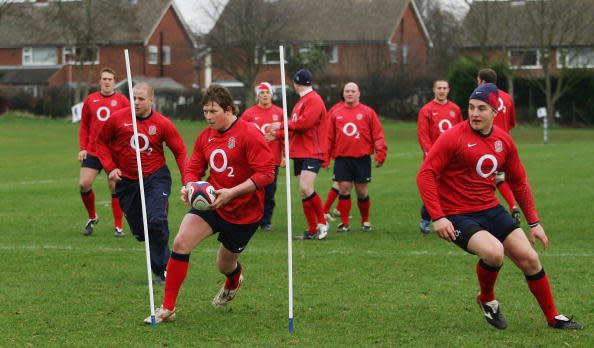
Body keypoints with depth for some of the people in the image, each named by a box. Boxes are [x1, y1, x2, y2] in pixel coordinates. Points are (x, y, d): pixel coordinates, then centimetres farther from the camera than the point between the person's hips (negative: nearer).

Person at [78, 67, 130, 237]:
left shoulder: (122, 101, 2)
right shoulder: (90, 100, 8)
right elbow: (84, 126, 13)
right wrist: (82, 148, 4)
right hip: (92, 151, 2)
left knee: (115, 187, -3)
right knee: (84, 183, -8)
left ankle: (118, 226, 6)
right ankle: (92, 217, 16)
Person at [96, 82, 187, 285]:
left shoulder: (162, 124, -6)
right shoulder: (118, 119, -4)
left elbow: (180, 151, 1)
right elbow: (101, 142, 10)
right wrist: (110, 167, -3)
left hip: (156, 177, -2)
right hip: (127, 181, 2)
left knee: (156, 220, -20)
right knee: (138, 231, 3)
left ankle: (162, 270, -6)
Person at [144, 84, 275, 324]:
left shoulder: (249, 134, -17)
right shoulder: (205, 136, 3)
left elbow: (266, 174, -21)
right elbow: (193, 169, 12)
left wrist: (231, 192, -28)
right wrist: (189, 186, -13)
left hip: (244, 212, -4)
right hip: (211, 204, 4)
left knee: (225, 265, 12)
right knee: (181, 242, -20)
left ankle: (233, 282, 55)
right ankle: (167, 308, -12)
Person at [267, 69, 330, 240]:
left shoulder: (314, 100, -10)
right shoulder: (301, 101, 21)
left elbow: (305, 123, -20)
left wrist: (282, 125, -12)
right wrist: (277, 134, 32)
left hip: (312, 153, -10)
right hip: (299, 153, 10)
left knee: (306, 188, -22)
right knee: (304, 193, 7)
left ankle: (323, 223, -9)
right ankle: (312, 231, 10)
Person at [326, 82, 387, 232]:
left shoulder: (367, 112, 4)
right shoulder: (335, 113, 10)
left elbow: (378, 135, 3)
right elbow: (329, 137, 11)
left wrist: (380, 154, -6)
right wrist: (326, 156, 6)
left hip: (362, 158, -1)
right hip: (341, 158, 1)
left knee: (362, 192, 3)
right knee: (344, 190, -4)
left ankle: (365, 221, 21)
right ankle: (344, 223, 3)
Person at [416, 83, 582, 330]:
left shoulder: (503, 141, 5)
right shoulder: (454, 137, -13)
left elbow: (519, 183, 17)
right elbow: (425, 175, -15)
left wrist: (534, 222, 14)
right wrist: (437, 217, -24)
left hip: (490, 209, 6)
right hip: (458, 216, -6)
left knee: (529, 258, 0)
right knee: (494, 252, -29)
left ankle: (553, 318, 18)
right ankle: (487, 300, 2)